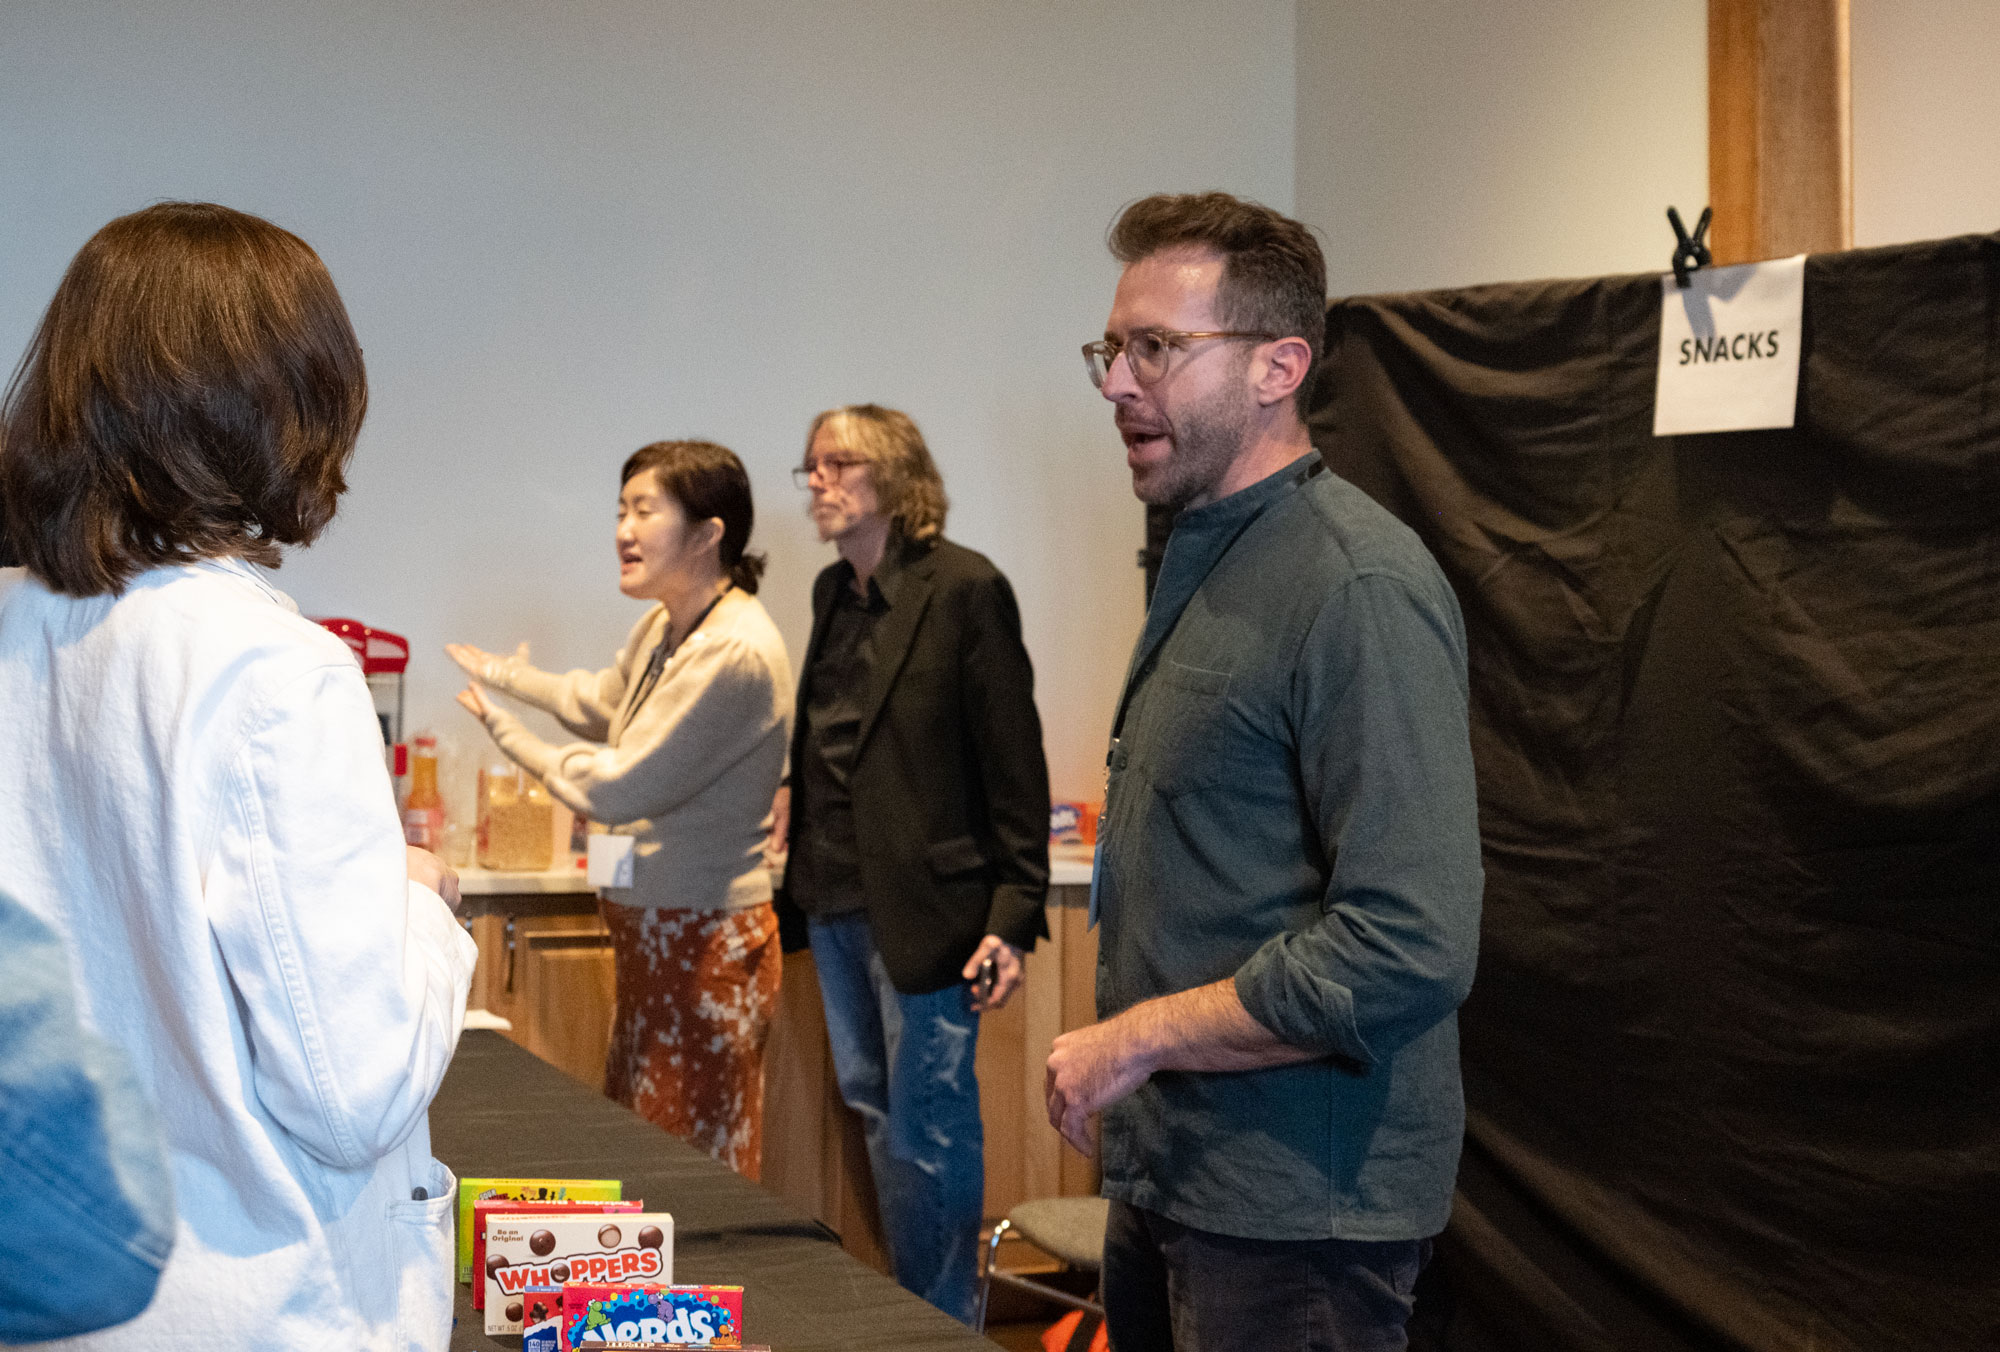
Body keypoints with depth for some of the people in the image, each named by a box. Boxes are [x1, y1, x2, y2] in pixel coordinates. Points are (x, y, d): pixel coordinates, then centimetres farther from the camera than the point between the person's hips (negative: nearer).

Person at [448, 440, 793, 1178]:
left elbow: (616, 789, -19)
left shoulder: (736, 653, -21)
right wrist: (506, 674, 35)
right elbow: (602, 702, 33)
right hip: (653, 932, 10)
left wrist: (505, 729, -5)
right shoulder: (662, 628, 9)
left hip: (706, 943, -10)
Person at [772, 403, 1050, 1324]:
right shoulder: (833, 593, 11)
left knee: (928, 1128, -1)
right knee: (875, 1111, 15)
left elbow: (1014, 765, -12)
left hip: (924, 904, -8)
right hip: (838, 901, 8)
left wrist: (1013, 914, -15)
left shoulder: (966, 590, -11)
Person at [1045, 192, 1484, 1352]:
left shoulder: (1360, 585, -18)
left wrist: (1137, 1037, -17)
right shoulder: (1203, 560, 13)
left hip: (1293, 1212, -8)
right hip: (1169, 1176, 9)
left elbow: (1408, 951, -26)